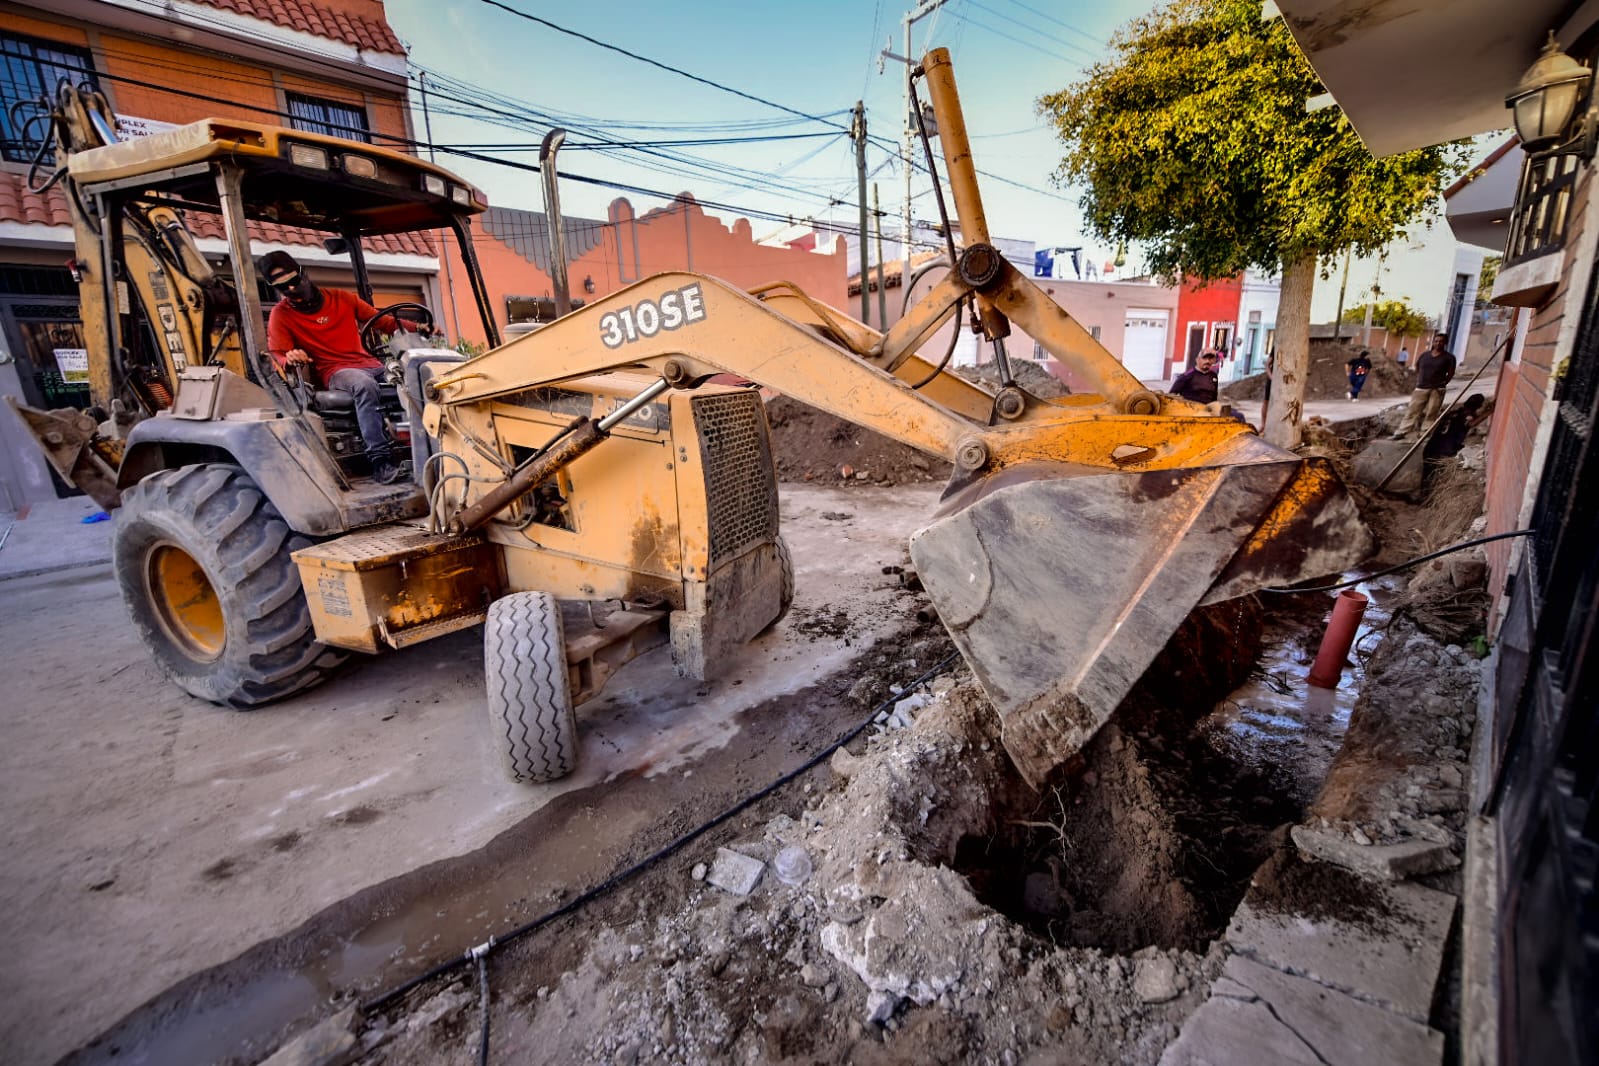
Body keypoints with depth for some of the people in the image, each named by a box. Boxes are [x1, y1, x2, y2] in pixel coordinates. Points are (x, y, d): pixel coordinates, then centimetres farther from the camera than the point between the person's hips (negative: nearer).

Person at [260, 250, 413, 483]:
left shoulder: (341, 298, 16)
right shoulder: (281, 314, 9)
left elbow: (383, 321, 16)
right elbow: (279, 355, 2)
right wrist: (290, 358, -23)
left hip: (370, 365, 5)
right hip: (333, 372, -4)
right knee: (366, 386, -40)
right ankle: (379, 459, -44)